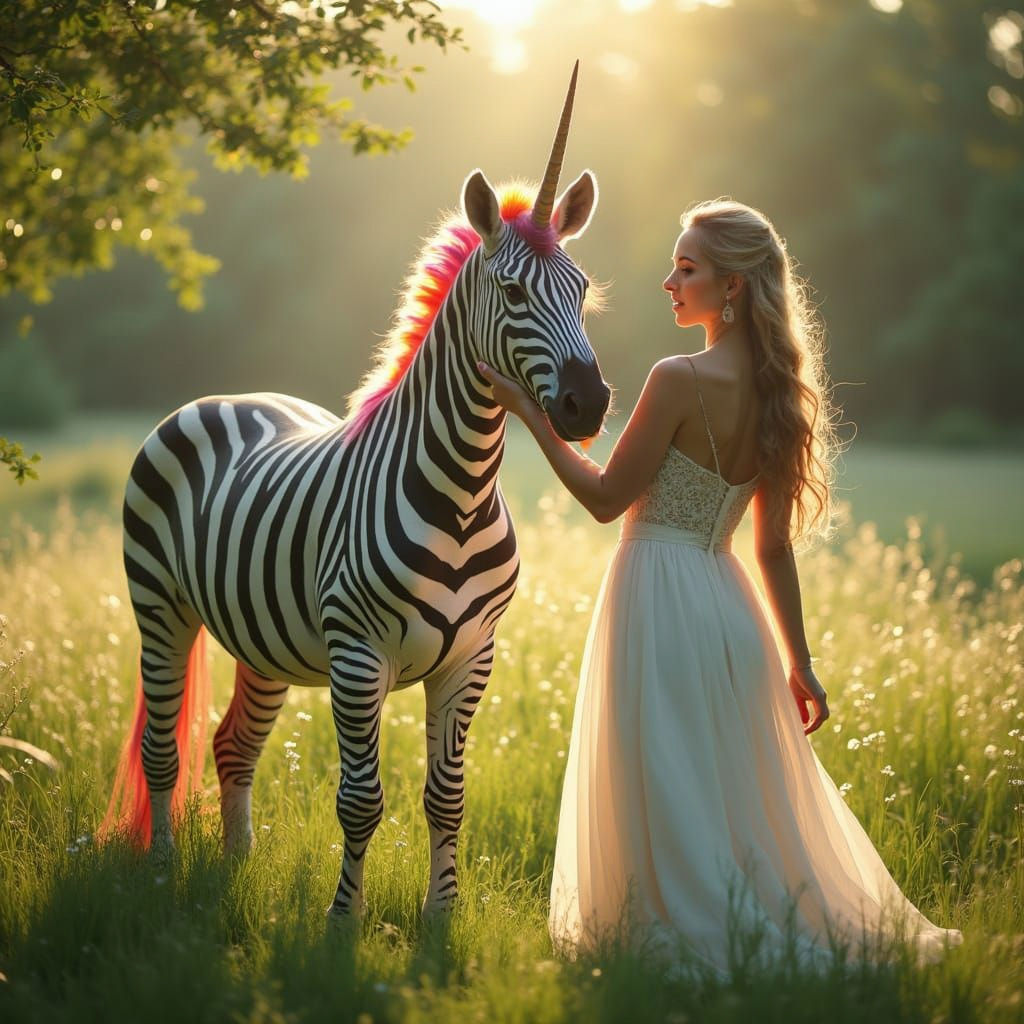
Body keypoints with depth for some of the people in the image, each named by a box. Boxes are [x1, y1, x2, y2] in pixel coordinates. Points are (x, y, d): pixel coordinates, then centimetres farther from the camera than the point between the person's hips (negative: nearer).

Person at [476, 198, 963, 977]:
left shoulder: (681, 380, -16)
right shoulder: (779, 394, 7)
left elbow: (606, 498, -11)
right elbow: (776, 545, 9)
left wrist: (530, 413, -5)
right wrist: (800, 662, 14)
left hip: (661, 603, -8)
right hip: (728, 604, 8)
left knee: (672, 805, 1)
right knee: (739, 797, 18)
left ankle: (701, 939, 6)